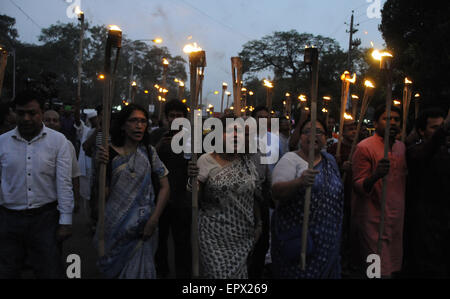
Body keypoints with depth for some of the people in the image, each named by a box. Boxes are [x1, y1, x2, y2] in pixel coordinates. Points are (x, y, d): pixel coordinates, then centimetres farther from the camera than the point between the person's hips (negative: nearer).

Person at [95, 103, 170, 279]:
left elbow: (164, 187, 1)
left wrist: (153, 220, -7)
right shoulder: (109, 153, -4)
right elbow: (103, 194, -4)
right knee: (113, 270, 14)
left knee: (139, 269, 3)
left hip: (143, 227, 1)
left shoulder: (149, 152, 1)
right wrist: (101, 166, -20)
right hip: (115, 225, 0)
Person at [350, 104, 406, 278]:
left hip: (397, 220, 7)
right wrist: (375, 176, -32)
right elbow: (358, 187, -14)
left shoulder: (401, 147, 12)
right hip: (373, 221, -7)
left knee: (394, 267, 12)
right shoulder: (364, 147, -10)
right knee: (379, 271, -6)